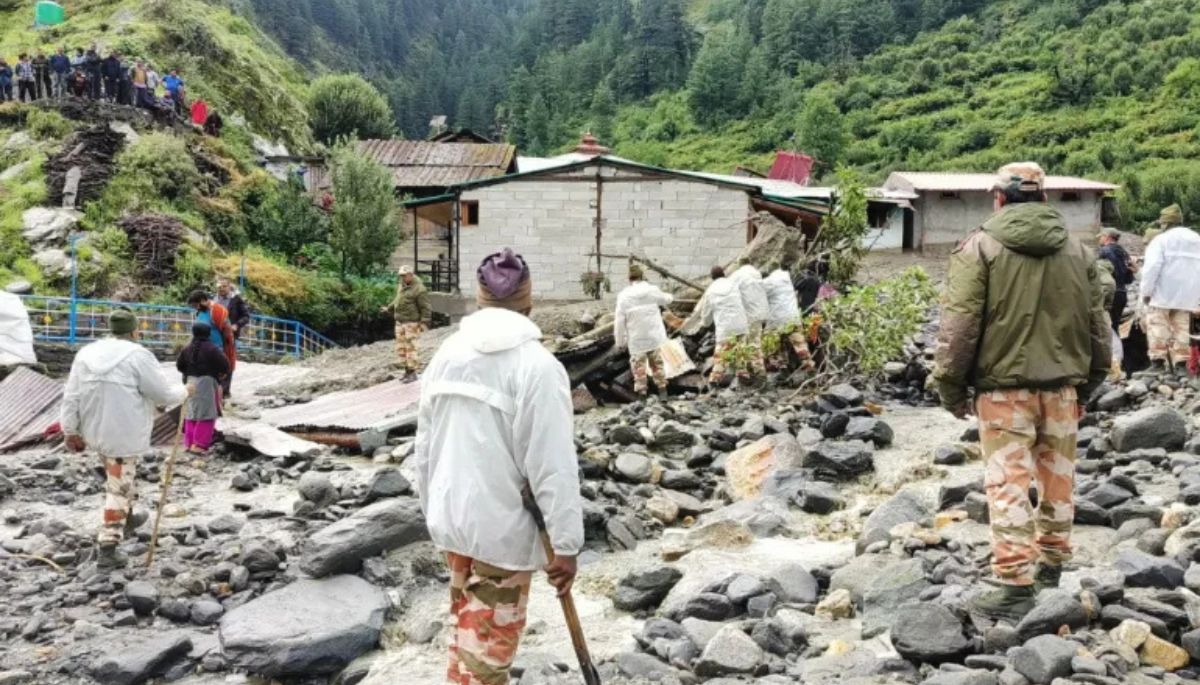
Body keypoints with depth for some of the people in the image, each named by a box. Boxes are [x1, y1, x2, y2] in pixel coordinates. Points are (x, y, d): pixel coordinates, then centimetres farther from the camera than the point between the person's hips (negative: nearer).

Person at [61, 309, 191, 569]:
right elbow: (165, 394, -12)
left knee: (119, 476, 28)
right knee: (119, 488, 1)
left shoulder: (86, 353, 3)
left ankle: (127, 519, 45)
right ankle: (107, 548, 1)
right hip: (124, 434, -7)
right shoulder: (137, 356, -16)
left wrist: (71, 431, 12)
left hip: (95, 431, 7)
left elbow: (70, 397, 5)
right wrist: (185, 391, 8)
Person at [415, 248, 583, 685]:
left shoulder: (447, 354, 2)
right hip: (501, 527, -6)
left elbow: (425, 445, 9)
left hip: (450, 517, 7)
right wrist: (566, 543, -13)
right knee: (490, 639, 6)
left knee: (466, 620, 25)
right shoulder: (537, 365, -19)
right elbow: (553, 465, -19)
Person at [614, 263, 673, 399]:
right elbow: (665, 300, 16)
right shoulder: (652, 290, -5)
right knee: (657, 363, 17)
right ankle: (662, 391, 24)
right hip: (654, 337, 2)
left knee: (639, 367, 6)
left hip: (636, 340, -2)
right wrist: (670, 297, 41)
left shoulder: (623, 296, -12)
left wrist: (620, 341, 0)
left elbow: (620, 322, -10)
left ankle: (642, 394, 7)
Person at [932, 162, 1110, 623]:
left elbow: (959, 326, -11)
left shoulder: (981, 247, -6)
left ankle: (1015, 588, -4)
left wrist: (950, 387, -2)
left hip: (1004, 387, -5)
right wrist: (1087, 385, 23)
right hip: (1061, 387, 5)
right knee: (1058, 481, 17)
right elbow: (1097, 325, 14)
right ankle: (1051, 571, 31)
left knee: (1009, 486, -3)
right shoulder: (1077, 251, 9)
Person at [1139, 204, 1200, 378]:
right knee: (1182, 327, 8)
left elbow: (1152, 267, -16)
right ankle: (1180, 363, 5)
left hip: (1163, 292, -6)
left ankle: (1158, 361, -7)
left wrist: (1146, 291, -10)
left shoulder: (1161, 240, -7)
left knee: (1158, 325, -2)